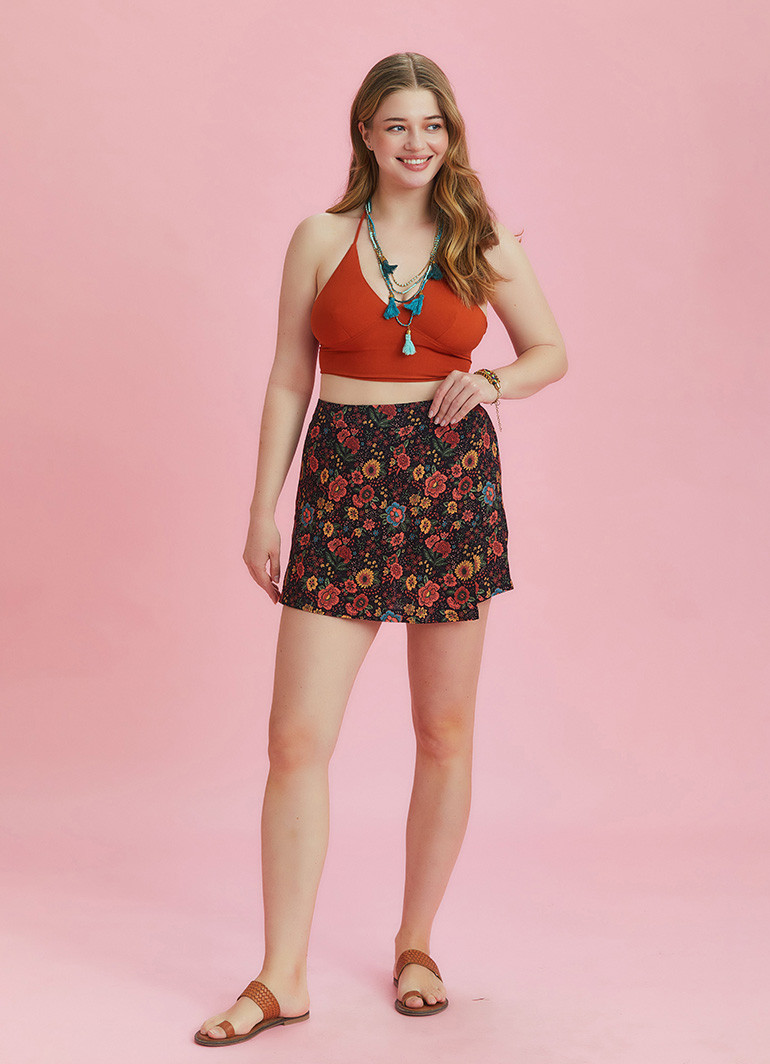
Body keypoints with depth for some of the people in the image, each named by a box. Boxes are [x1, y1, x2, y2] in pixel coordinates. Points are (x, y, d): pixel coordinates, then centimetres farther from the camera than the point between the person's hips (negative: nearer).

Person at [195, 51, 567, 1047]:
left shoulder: (482, 244, 6)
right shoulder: (321, 238, 4)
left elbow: (550, 351, 15)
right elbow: (289, 381, 6)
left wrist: (492, 382, -6)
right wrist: (265, 505, 1)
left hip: (454, 486, 1)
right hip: (345, 486, 0)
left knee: (445, 733, 8)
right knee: (297, 739, -5)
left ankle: (416, 944, 27)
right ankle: (282, 976, 8)